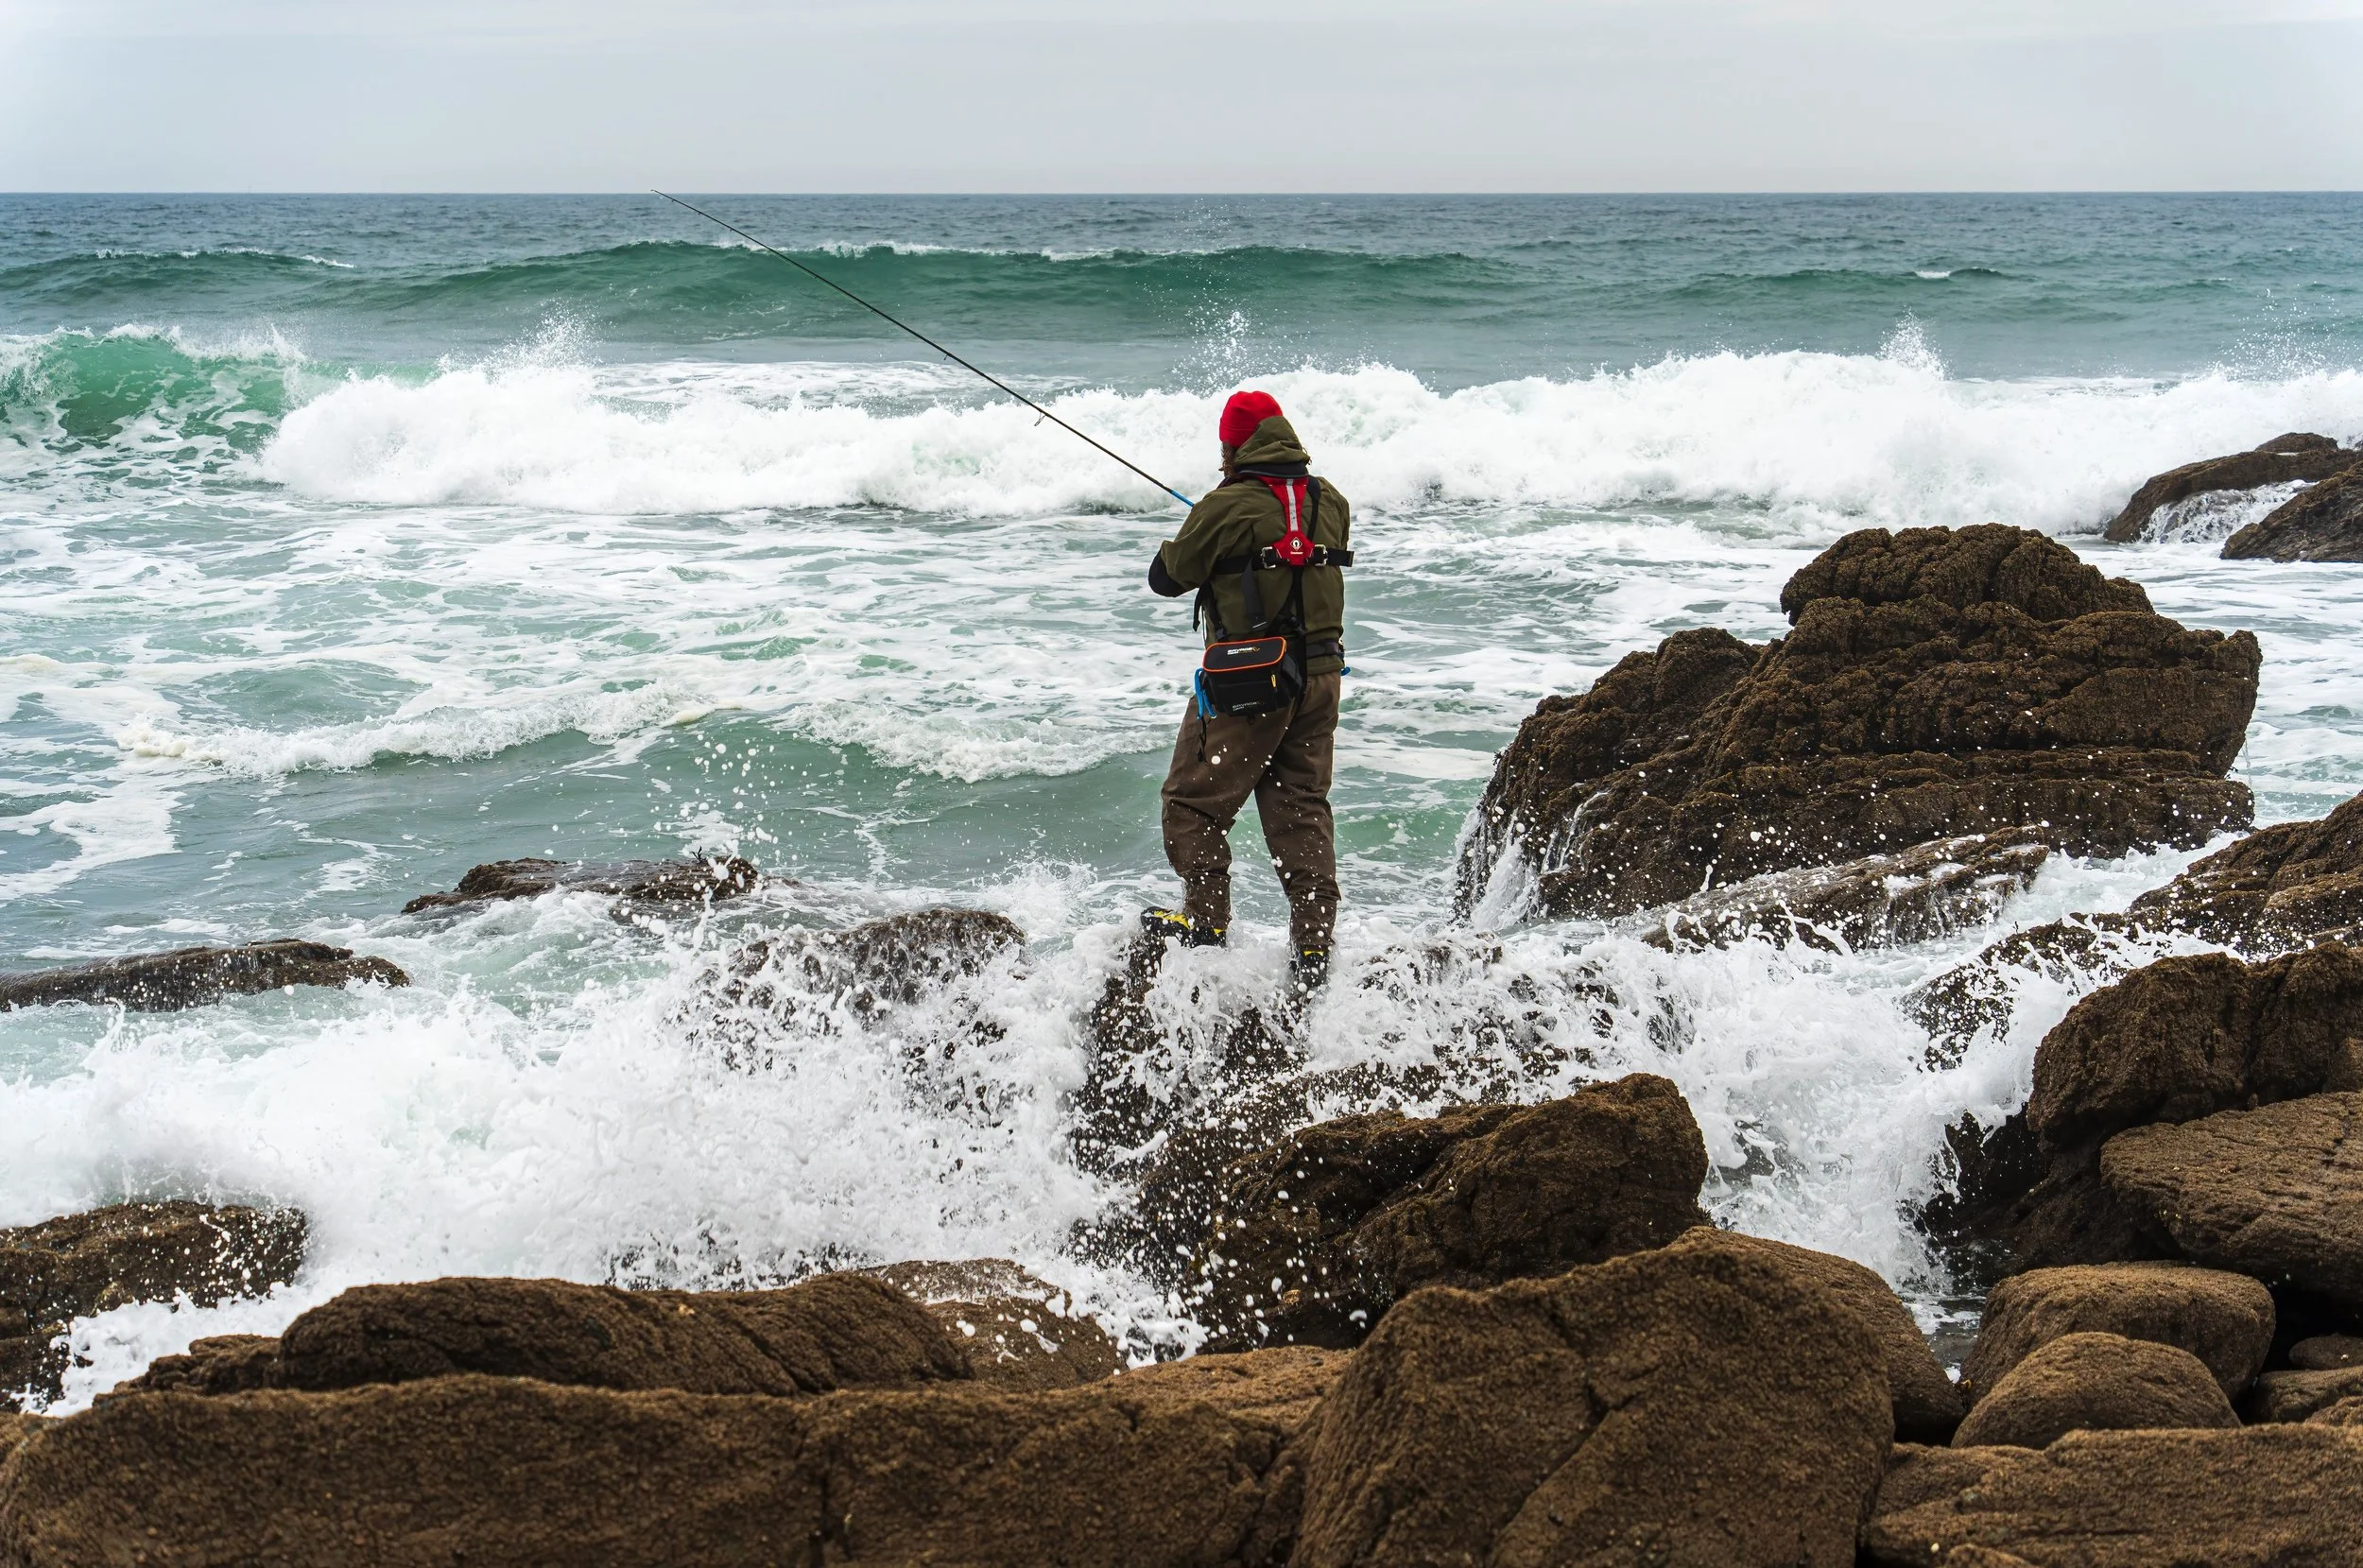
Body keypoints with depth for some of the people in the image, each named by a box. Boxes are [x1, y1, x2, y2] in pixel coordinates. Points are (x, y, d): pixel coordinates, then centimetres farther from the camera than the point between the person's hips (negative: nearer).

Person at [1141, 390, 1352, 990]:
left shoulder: (1228, 506, -12)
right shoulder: (1331, 502, 5)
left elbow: (1167, 578, -3)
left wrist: (1174, 550, 19)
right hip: (1321, 672, 6)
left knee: (1193, 800, 8)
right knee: (1302, 806, 11)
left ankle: (1206, 920, 9)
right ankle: (1313, 943, 7)